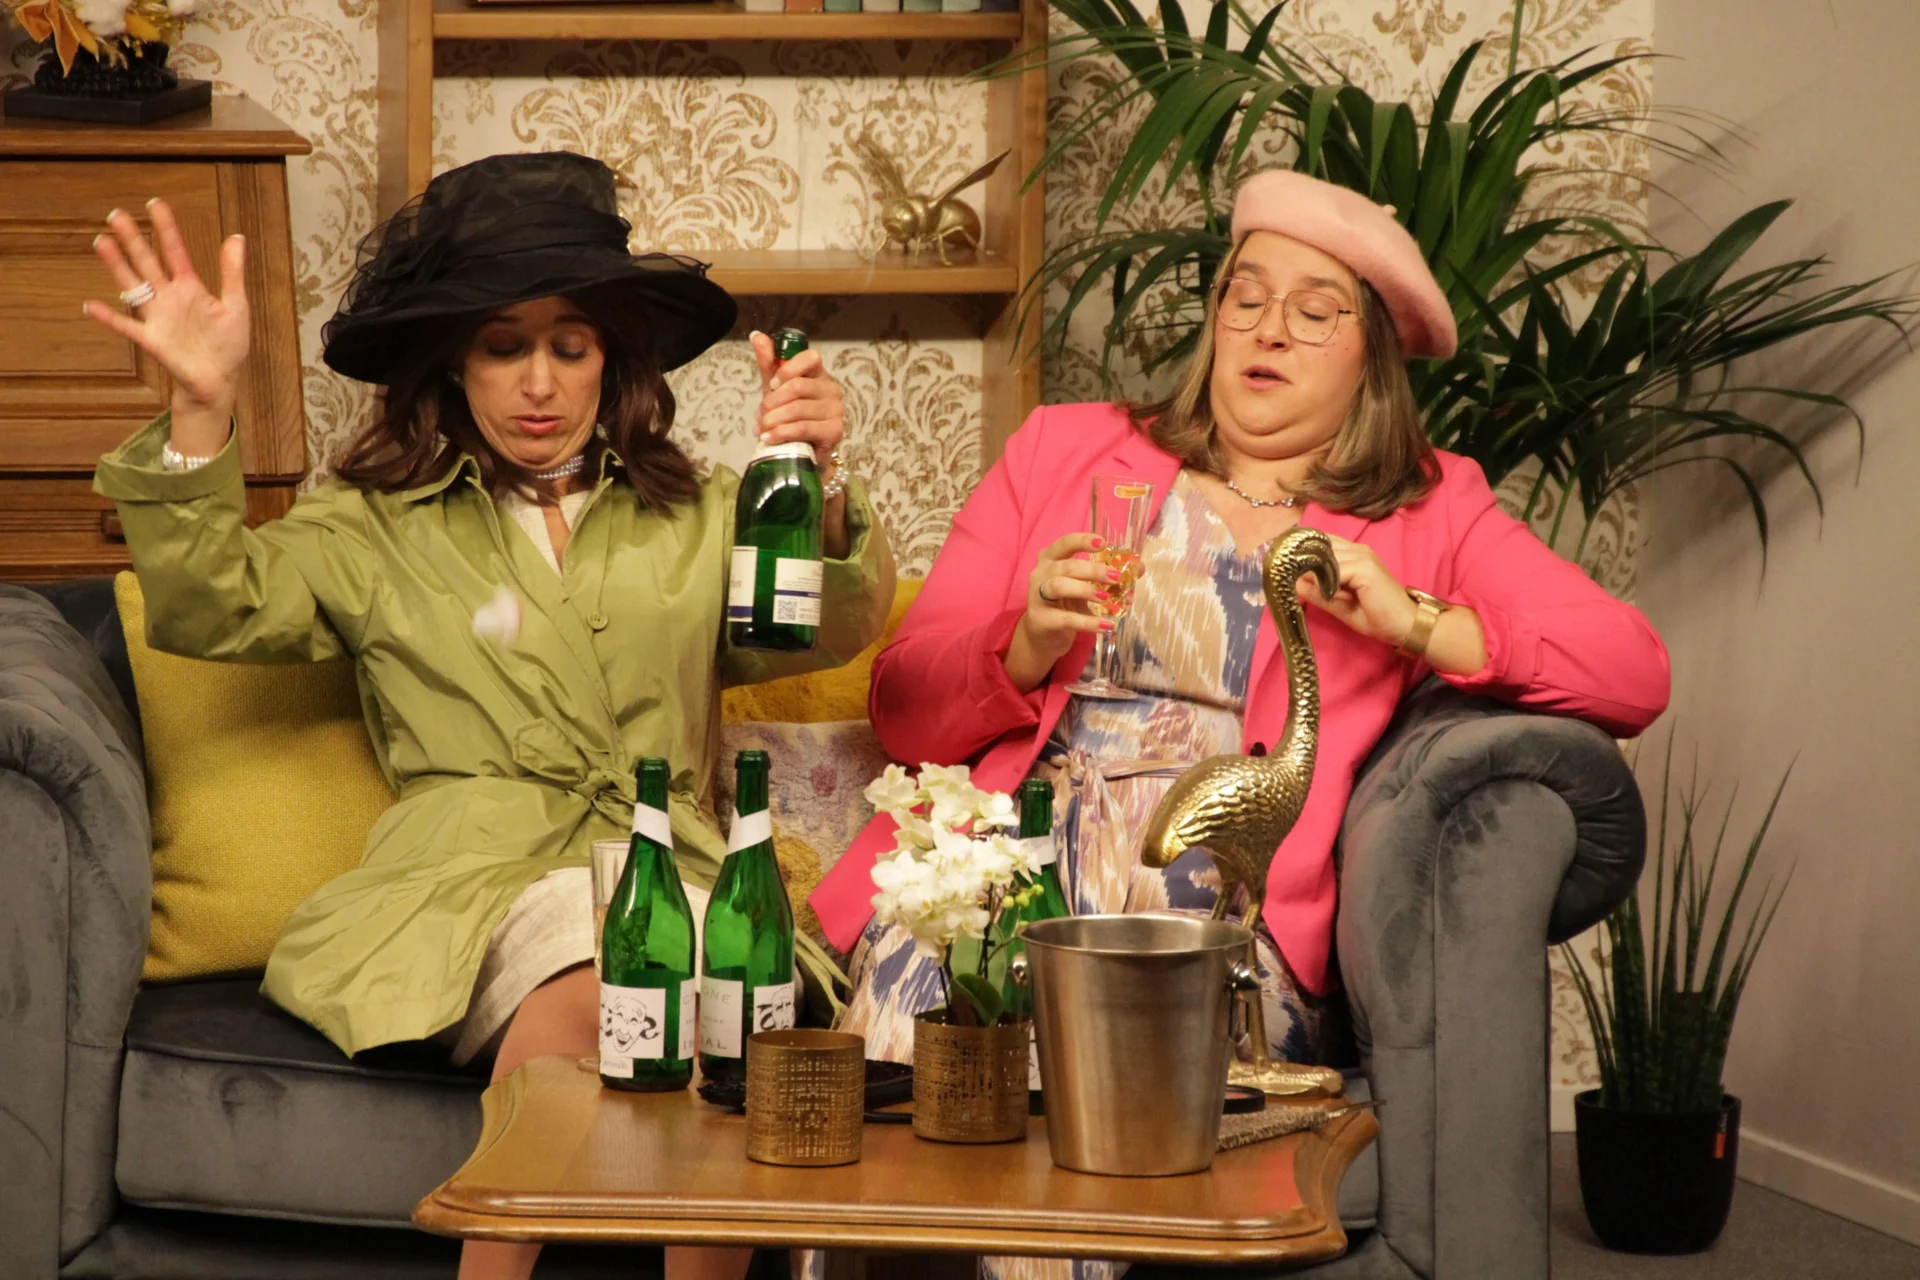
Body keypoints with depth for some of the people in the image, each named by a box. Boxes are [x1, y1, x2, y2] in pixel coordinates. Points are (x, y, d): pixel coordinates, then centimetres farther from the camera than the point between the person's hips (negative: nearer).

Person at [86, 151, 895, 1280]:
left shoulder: (698, 519, 23)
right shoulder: (378, 530, 19)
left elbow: (836, 629, 7)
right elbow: (209, 613, 4)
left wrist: (821, 485, -14)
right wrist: (202, 411, -9)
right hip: (480, 884, -1)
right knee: (591, 946, -37)